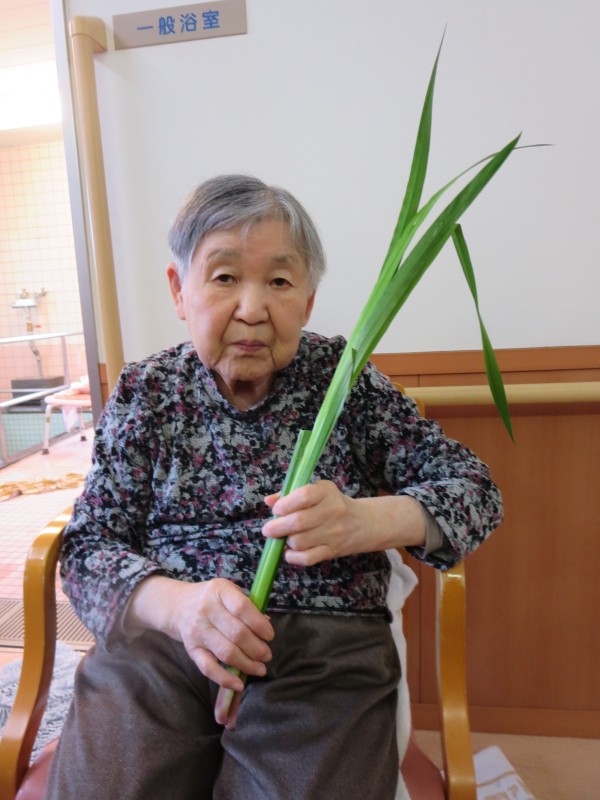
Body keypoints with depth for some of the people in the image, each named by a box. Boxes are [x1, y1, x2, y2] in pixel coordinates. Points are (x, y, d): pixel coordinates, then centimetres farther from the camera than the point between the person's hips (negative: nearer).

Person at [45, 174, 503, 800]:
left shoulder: (342, 376, 1)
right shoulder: (144, 392, 5)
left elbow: (474, 489, 0)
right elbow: (88, 544, 2)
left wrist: (365, 522, -20)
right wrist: (175, 602, -19)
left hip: (327, 638, 0)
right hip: (162, 633, 2)